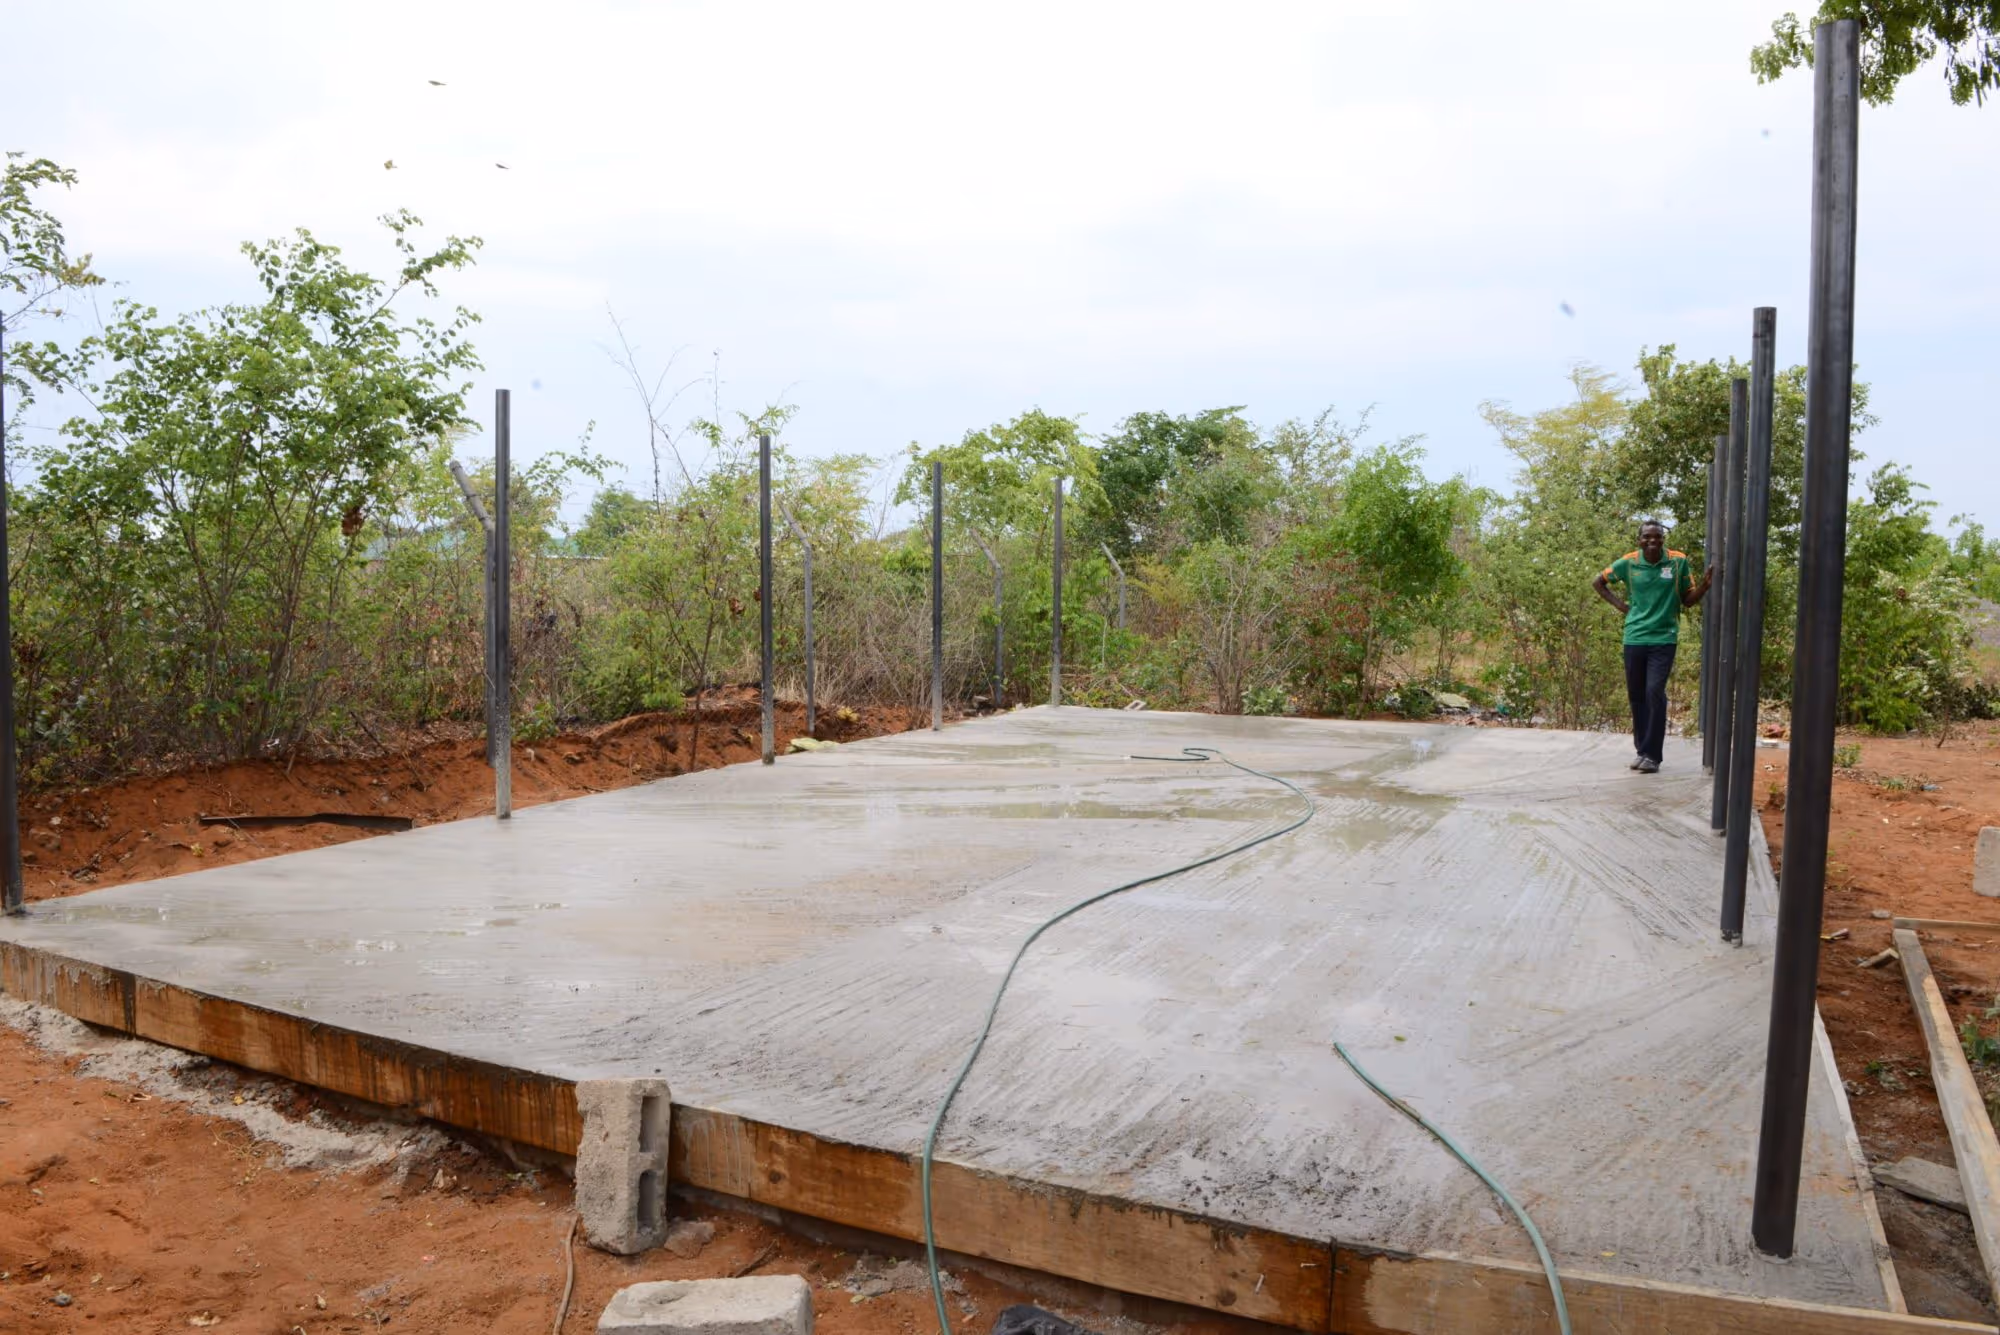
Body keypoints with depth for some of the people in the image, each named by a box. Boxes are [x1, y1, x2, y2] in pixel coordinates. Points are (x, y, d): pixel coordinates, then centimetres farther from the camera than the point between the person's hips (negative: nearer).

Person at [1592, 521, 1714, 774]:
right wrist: (1618, 603, 5)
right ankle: (1642, 749, 22)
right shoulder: (1628, 563, 1)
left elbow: (1688, 600, 4)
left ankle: (1653, 755, -7)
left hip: (1664, 639, -3)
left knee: (1655, 693, -12)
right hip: (1634, 639, 3)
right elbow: (1598, 582, 16)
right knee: (1637, 695, 9)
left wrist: (1704, 586, -14)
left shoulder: (1679, 562, -2)